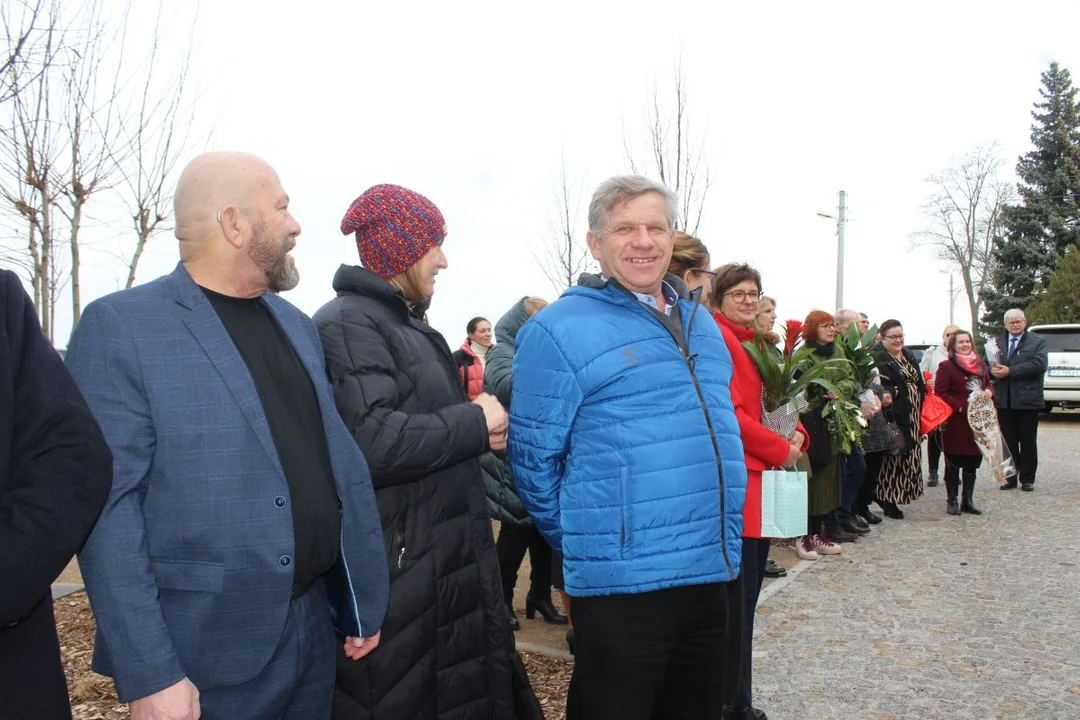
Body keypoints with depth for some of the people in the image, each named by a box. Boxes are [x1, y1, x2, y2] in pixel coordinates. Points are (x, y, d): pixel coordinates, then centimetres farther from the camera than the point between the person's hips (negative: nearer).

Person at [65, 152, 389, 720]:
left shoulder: (296, 325, 8)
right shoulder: (119, 327, -11)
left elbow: (341, 465, 8)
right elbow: (108, 506, -14)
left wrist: (364, 600, 9)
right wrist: (149, 674, -16)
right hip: (203, 661, -6)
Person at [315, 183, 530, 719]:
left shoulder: (407, 325, 17)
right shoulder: (349, 323, -15)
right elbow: (374, 441, -29)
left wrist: (480, 430, 3)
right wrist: (475, 422, -15)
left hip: (448, 562, 10)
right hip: (395, 570, -10)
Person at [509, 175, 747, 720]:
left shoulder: (700, 322, 11)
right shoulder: (561, 330, -11)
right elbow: (534, 459, -9)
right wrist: (585, 546, -2)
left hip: (717, 573, 7)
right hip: (624, 585, -7)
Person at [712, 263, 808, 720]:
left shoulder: (757, 342, 18)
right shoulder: (718, 339, -12)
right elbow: (728, 412, -20)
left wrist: (797, 435, 1)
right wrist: (780, 450, -12)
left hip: (761, 478, 10)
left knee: (748, 590, 15)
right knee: (738, 593, -3)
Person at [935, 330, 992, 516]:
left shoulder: (980, 365, 14)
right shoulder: (946, 366, -6)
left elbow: (989, 383, 24)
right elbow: (940, 393, -11)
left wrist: (989, 391, 1)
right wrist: (960, 407, -18)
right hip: (956, 423, -6)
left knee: (972, 463, 11)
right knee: (953, 463, 1)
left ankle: (968, 501, 21)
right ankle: (952, 501, 10)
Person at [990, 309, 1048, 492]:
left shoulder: (1037, 342, 0)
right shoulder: (997, 343, 11)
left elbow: (1040, 364, -15)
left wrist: (1010, 371, -19)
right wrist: (993, 370, -17)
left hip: (1028, 401, -2)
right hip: (1004, 401, 3)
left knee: (1028, 442, 5)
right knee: (1008, 442, 8)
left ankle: (1027, 479, 14)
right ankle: (1010, 478, 15)